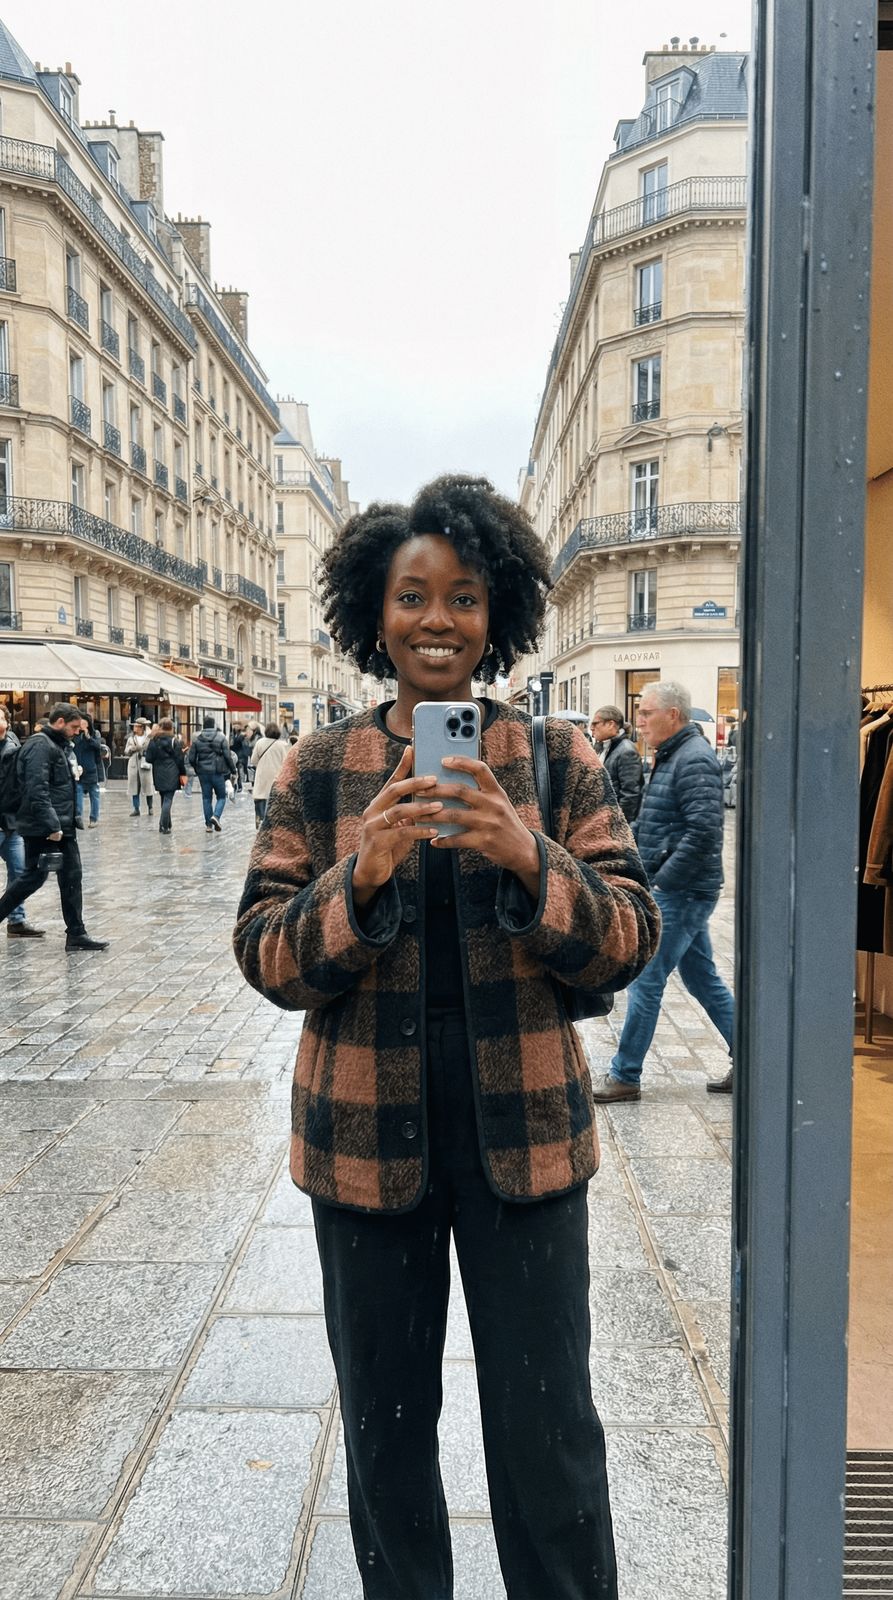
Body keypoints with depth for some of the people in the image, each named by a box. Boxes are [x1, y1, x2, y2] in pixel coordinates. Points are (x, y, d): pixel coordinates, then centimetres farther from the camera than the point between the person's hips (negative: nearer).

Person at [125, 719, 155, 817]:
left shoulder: (149, 737, -1)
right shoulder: (131, 738, 12)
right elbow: (126, 752, 13)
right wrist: (132, 748, -6)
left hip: (145, 765, -4)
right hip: (133, 765, 4)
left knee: (147, 786, 0)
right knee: (134, 787, 3)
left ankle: (150, 808, 13)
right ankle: (136, 809, 9)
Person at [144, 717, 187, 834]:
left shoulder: (153, 741, 4)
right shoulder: (174, 741, -6)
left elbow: (148, 758, 2)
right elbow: (179, 759, -6)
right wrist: (183, 773, 1)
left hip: (158, 775, 4)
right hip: (171, 775, -4)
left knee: (164, 799, 14)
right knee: (168, 799, -4)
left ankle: (165, 825, 17)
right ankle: (164, 826, -10)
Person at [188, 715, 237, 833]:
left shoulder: (196, 739, 1)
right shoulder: (221, 738, -6)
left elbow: (191, 758, 2)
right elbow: (228, 756, -7)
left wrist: (196, 769, 18)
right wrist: (233, 770, 3)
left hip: (203, 773, 3)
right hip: (218, 772, -2)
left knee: (206, 798, 10)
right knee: (221, 797, 9)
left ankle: (208, 825, 10)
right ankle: (216, 816, -15)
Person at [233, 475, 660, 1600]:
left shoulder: (558, 758, -2)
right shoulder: (319, 769, -1)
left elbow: (629, 940, -4)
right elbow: (265, 959, -4)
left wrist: (528, 859, -23)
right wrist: (361, 873, -22)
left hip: (524, 1131, -1)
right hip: (367, 1137, 1)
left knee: (546, 1427, 10)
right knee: (384, 1421, 19)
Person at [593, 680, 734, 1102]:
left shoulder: (694, 759, -16)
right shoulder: (672, 756, 16)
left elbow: (703, 831, -25)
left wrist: (661, 881, -21)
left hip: (680, 893, -10)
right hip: (678, 890, 10)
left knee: (644, 981, -3)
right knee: (702, 978, 15)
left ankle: (624, 1076, 7)